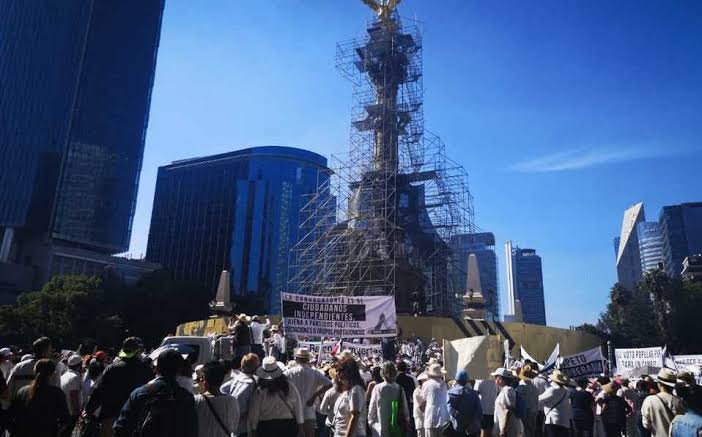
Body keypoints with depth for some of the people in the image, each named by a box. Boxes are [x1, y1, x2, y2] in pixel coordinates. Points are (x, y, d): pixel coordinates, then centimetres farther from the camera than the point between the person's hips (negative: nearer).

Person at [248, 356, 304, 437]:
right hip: (289, 426, 2)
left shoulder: (260, 390, -12)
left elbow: (253, 413, -6)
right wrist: (300, 428, 7)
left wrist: (252, 430, 5)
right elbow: (298, 407, -2)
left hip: (266, 428, -1)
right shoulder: (289, 386, -6)